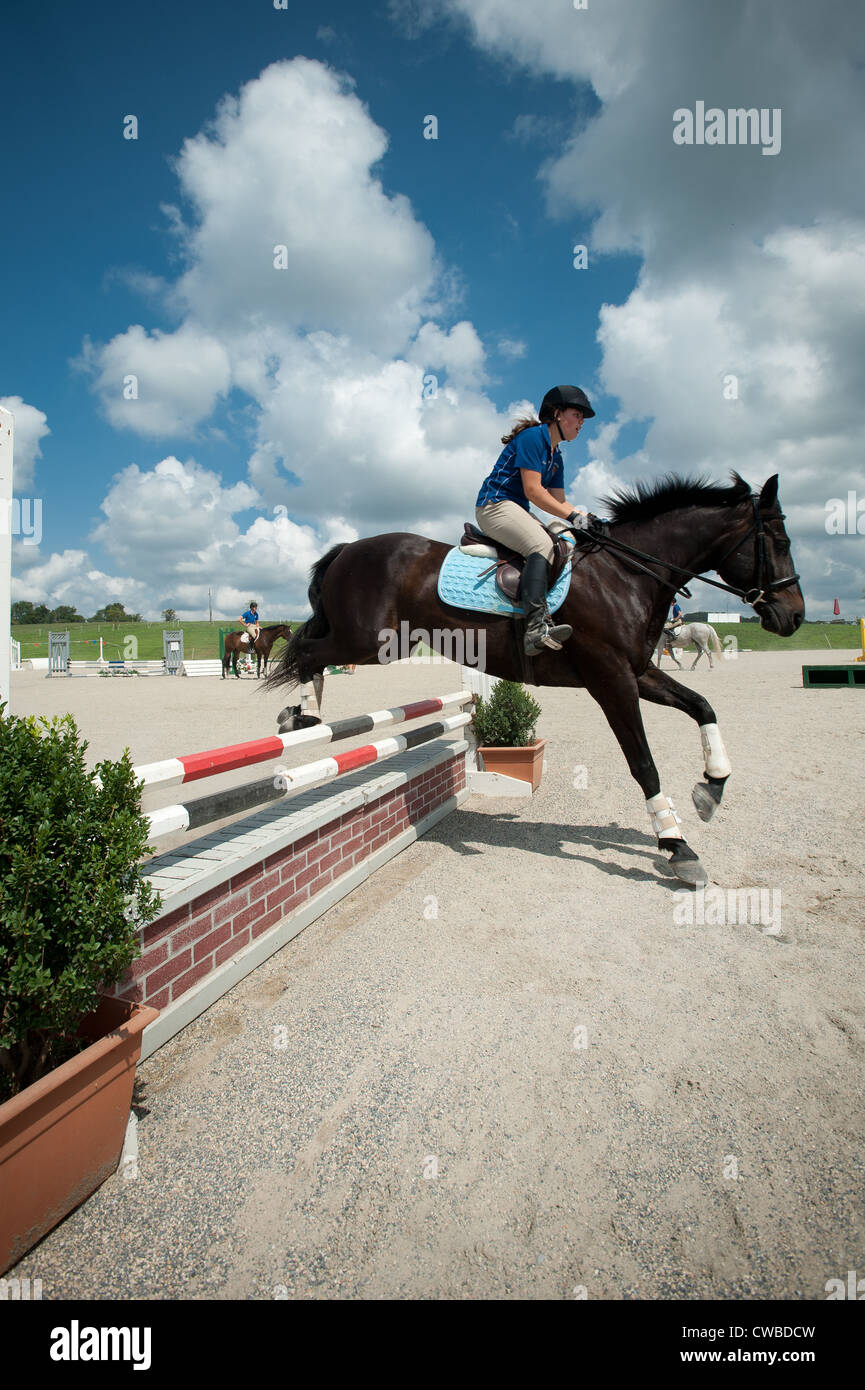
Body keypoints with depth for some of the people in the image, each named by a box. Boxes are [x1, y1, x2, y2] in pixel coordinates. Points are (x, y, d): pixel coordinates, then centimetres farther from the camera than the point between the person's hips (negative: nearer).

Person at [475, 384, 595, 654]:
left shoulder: (556, 458, 20)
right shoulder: (532, 437, -9)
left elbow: (559, 501, 16)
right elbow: (533, 491, -18)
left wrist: (586, 517, -1)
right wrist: (572, 516, -19)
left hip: (518, 512, 10)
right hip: (494, 504, -10)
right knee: (542, 544, -32)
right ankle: (537, 628, -45)